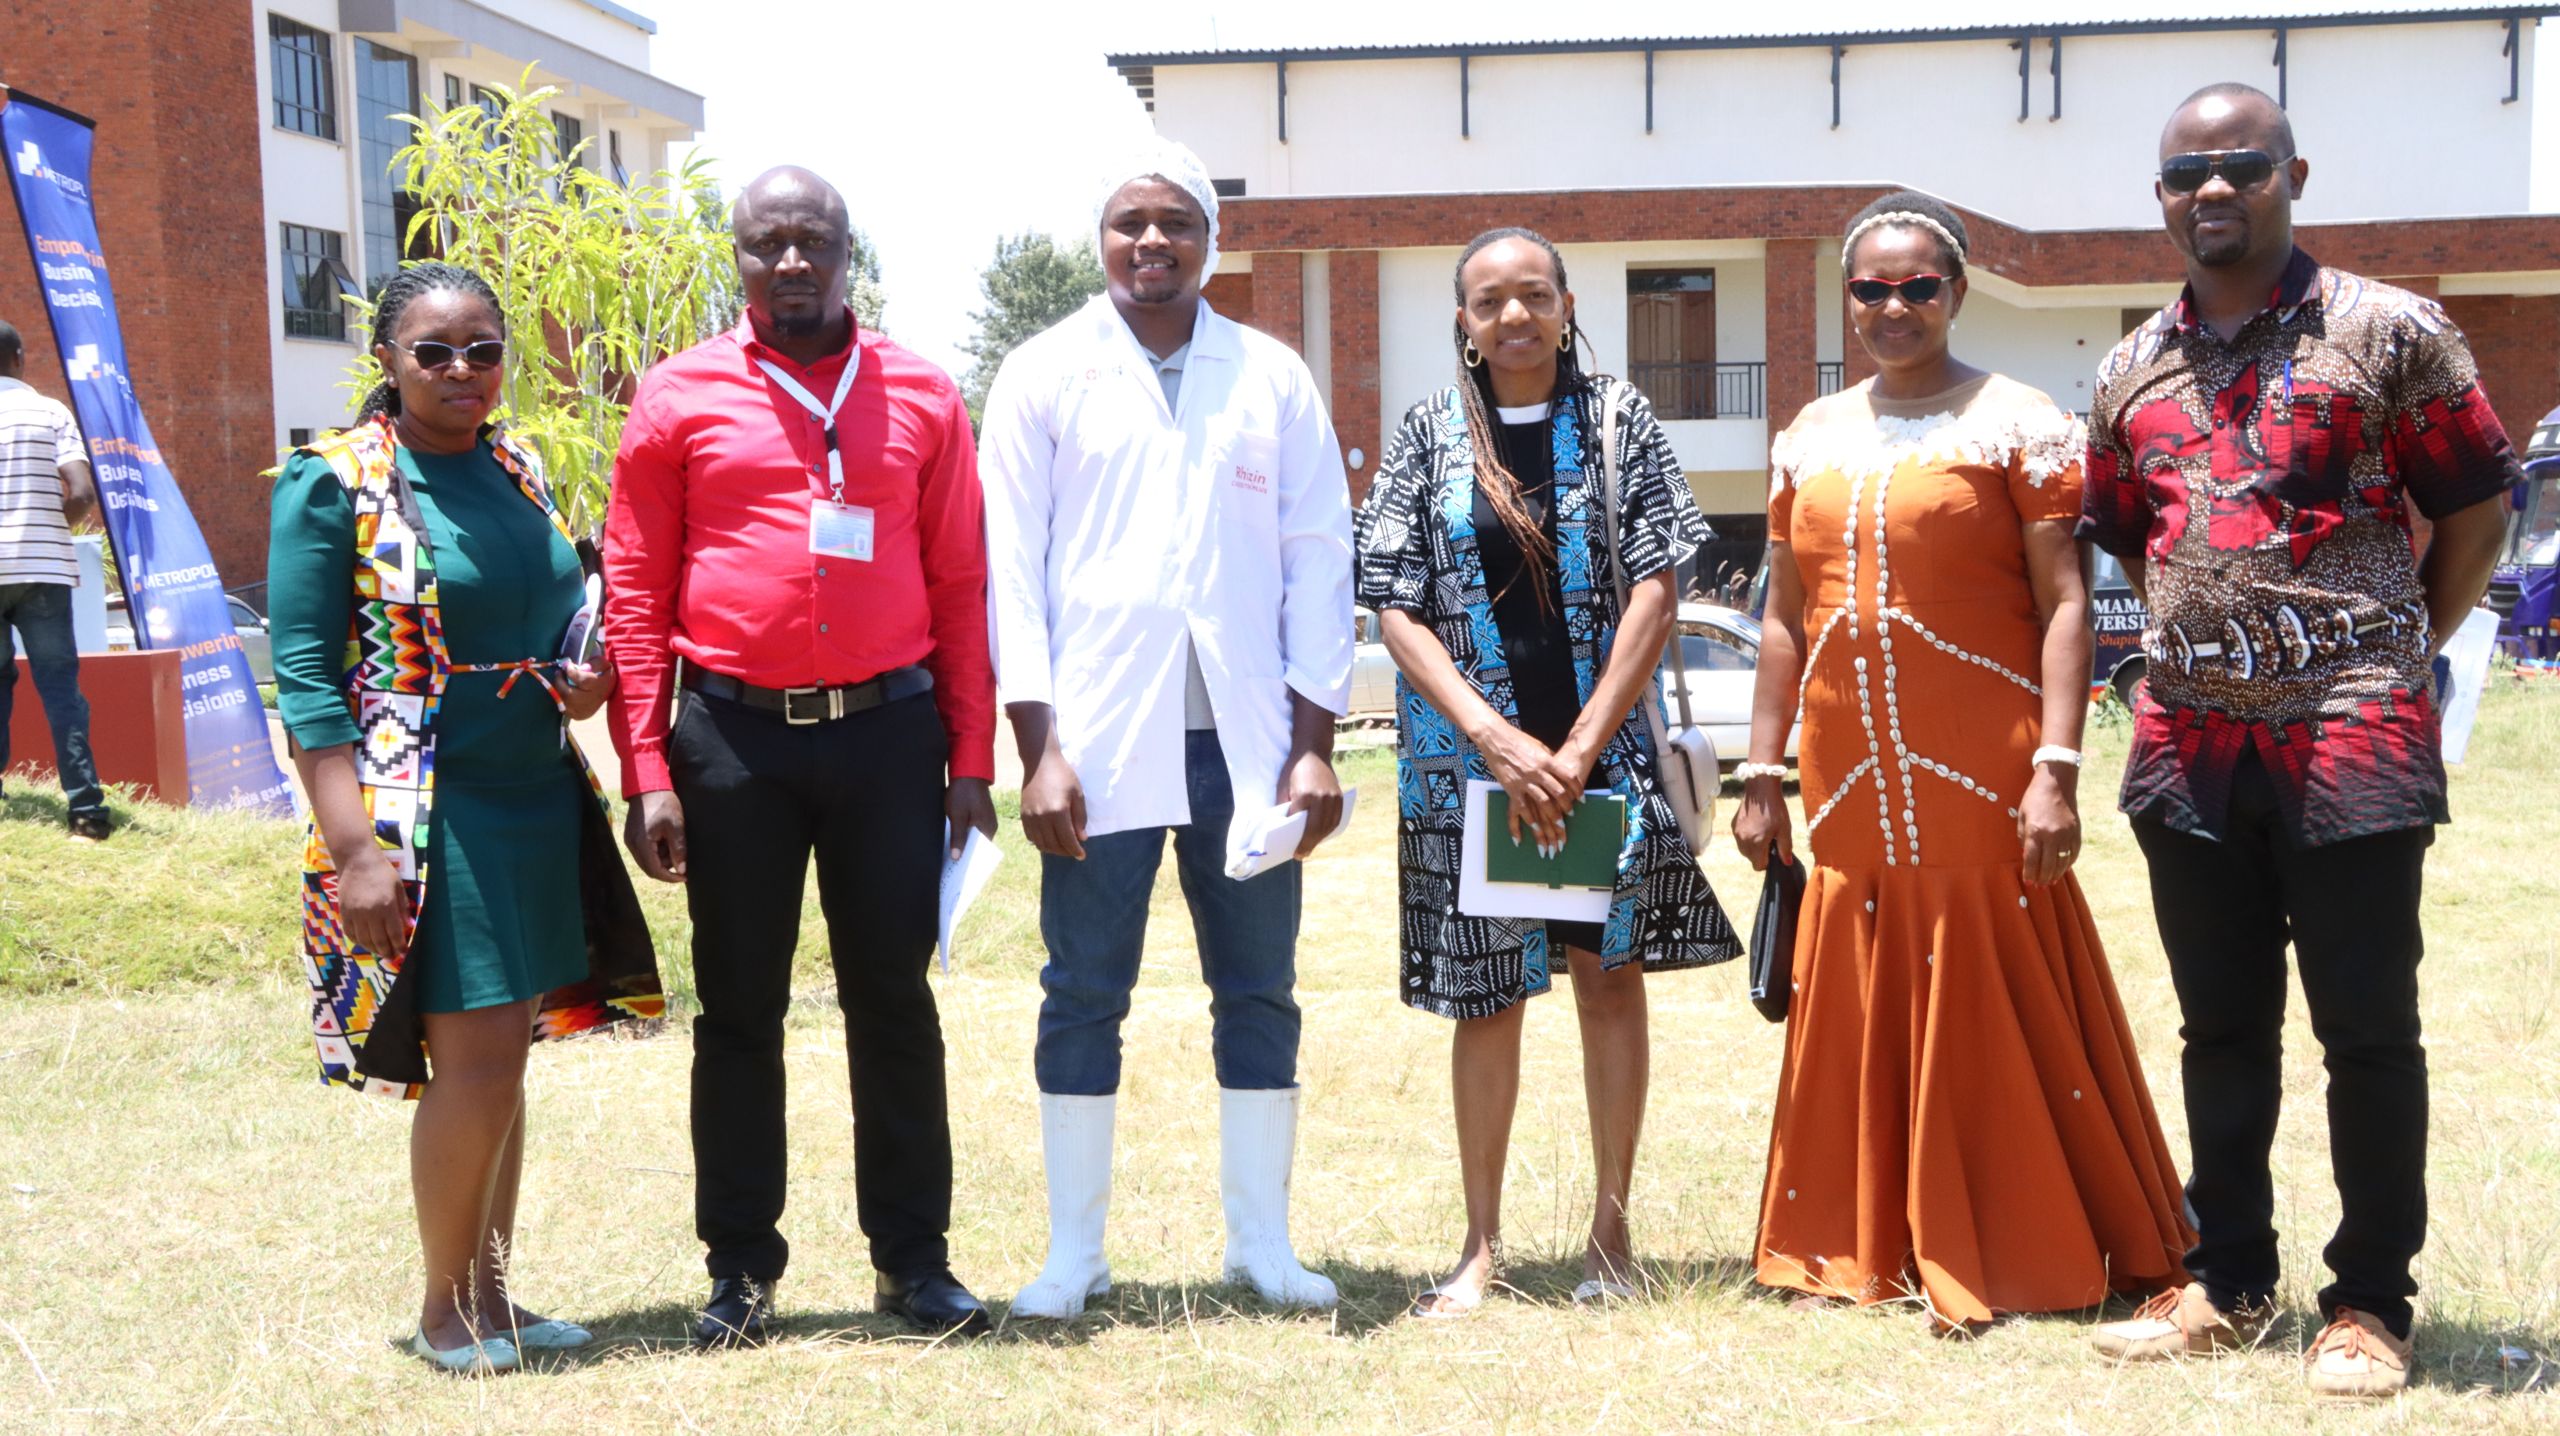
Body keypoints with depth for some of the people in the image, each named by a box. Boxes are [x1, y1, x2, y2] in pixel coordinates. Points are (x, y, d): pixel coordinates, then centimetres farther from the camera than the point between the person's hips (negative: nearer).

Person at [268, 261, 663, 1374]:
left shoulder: (517, 469, 11)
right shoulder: (334, 480, -8)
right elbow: (304, 675, -11)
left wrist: (585, 677, 0)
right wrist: (354, 847, -19)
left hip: (537, 804, 6)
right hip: (427, 817, -6)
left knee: (500, 1056, 11)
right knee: (476, 1060, -5)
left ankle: (492, 1293, 24)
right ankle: (445, 1312, 14)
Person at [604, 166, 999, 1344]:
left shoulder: (922, 397, 6)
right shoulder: (679, 398, 3)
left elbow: (960, 584, 6)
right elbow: (634, 595, 2)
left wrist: (971, 757, 2)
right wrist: (647, 772, -4)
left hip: (889, 728, 1)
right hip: (731, 737, -1)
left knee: (893, 999, 8)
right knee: (740, 1008, 8)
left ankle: (912, 1257, 19)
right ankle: (740, 1266, 20)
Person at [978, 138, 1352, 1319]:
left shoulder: (1272, 377, 9)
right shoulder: (1045, 376, 4)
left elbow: (1318, 558, 6)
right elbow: (1012, 566, 0)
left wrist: (1315, 741, -1)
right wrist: (1037, 746, -8)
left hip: (1246, 738, 2)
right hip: (1099, 737, -2)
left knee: (1259, 993, 7)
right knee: (1083, 995, 4)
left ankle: (1261, 1241, 19)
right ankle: (1073, 1252, 14)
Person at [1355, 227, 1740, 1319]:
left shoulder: (1618, 420, 4)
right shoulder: (1429, 436, 4)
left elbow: (1654, 587, -3)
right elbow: (1397, 609, -1)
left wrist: (1582, 747, -11)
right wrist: (1497, 740, -12)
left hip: (1603, 749, 0)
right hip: (1468, 755, 0)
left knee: (1609, 972, 5)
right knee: (1485, 995, 4)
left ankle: (1611, 1230, 16)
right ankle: (1482, 1243, 15)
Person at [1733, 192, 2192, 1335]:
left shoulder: (2015, 423, -2)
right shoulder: (1811, 438, 14)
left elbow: (2064, 604, -8)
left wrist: (2057, 769, -17)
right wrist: (1762, 776, 12)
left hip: (1981, 789, -5)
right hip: (1852, 792, 5)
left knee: (1996, 1016, -1)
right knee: (1859, 1019, 10)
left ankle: (2018, 1253, 12)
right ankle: (1863, 1248, 22)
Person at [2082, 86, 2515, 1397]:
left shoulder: (2388, 332, -3)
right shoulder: (2134, 371, 11)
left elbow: (2475, 507, 1)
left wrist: (2400, 647, 2)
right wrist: (2197, 637, 14)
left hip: (2349, 741, -5)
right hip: (2189, 741, 5)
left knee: (2368, 1032, 2)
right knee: (2221, 1028, 13)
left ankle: (2369, 1302, 14)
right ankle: (2227, 1285, 24)